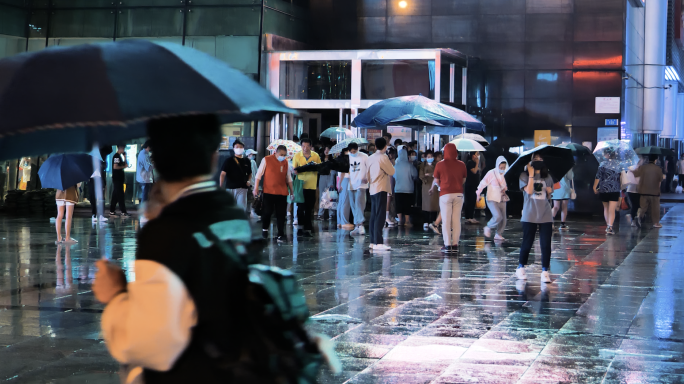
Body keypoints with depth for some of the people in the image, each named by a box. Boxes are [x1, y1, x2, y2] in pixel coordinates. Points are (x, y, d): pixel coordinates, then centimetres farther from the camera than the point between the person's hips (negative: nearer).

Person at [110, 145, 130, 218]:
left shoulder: (119, 156, 17)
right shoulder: (116, 156, -13)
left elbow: (124, 164, 21)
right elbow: (115, 167, -22)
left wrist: (124, 157, 12)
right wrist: (124, 166, -12)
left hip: (119, 178, 10)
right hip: (117, 178, -10)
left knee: (115, 195, 11)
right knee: (120, 195, -9)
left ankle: (112, 211, 14)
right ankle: (123, 212, -9)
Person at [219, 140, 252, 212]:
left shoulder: (247, 161, 11)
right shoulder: (229, 161, 1)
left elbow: (250, 173, 25)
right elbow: (223, 174, -9)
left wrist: (249, 181, 3)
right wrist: (220, 187, -22)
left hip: (242, 189, 1)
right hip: (230, 188, -1)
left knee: (242, 208, -12)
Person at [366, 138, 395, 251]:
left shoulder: (370, 158, 10)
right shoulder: (383, 157, -12)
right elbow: (392, 171, -7)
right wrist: (390, 164, 10)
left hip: (373, 190, 8)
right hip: (381, 189, -8)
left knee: (374, 216, 10)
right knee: (380, 216, -9)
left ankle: (373, 242, 12)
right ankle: (378, 243, -13)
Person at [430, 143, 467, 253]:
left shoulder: (440, 165, -4)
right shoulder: (461, 165, 3)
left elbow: (436, 181, 3)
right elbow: (463, 180, 11)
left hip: (445, 194, -2)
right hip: (458, 194, 2)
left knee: (446, 220, 1)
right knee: (456, 220, 5)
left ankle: (447, 245, -2)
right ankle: (455, 244, 4)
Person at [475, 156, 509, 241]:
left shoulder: (502, 175, 9)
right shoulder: (491, 173, -11)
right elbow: (483, 183, -9)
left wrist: (505, 188, 0)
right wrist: (478, 193, -14)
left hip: (502, 200, 7)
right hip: (492, 199, -7)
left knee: (503, 218, 2)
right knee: (498, 216, -20)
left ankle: (498, 234, 15)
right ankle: (488, 227, 5)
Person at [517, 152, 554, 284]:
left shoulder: (547, 177, 13)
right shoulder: (524, 176, 1)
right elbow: (529, 190, -14)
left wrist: (549, 191, 1)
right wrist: (531, 174, -12)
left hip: (545, 216, 3)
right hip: (530, 215, -3)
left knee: (546, 244, -3)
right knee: (527, 243, 3)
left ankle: (545, 271, 1)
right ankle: (521, 268, 21)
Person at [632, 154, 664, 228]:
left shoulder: (642, 167, -5)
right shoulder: (658, 169, -8)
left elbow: (633, 174, 2)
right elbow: (660, 180, 0)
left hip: (643, 191, 1)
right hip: (654, 192, -1)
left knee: (643, 207, 9)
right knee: (655, 207, 11)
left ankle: (639, 216, -18)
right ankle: (656, 223, 16)